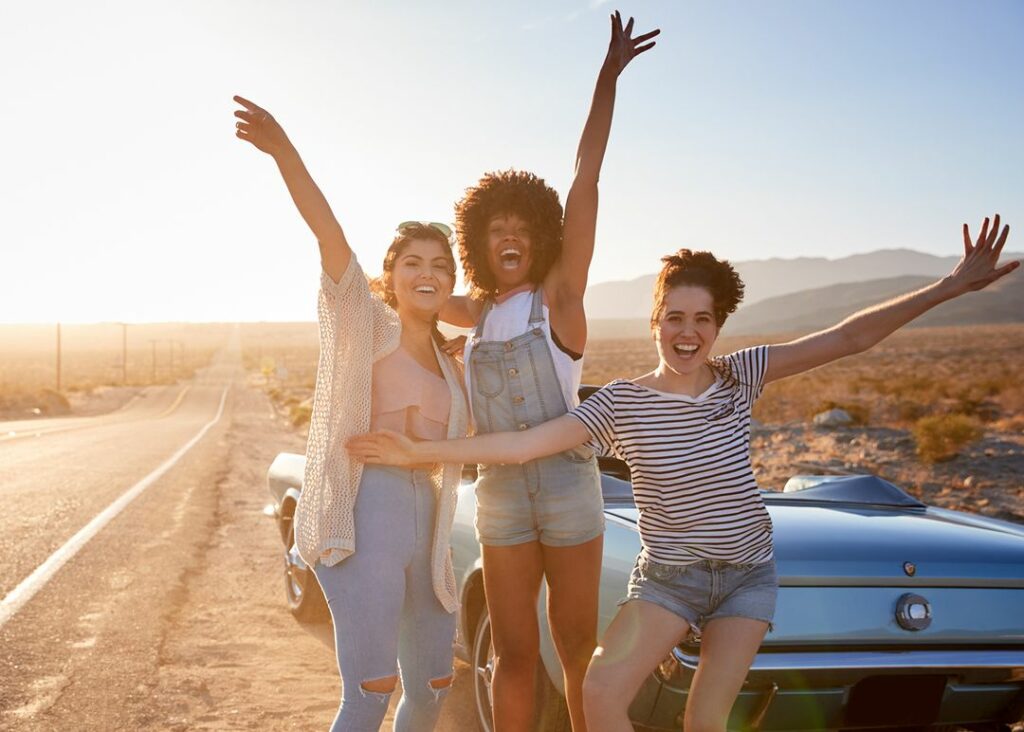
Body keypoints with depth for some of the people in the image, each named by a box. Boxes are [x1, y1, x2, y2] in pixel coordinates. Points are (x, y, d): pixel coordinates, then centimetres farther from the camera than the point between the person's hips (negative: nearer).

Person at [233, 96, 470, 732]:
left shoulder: (451, 368, 19)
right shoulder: (366, 323, 0)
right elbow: (329, 232, -16)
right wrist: (286, 154, -29)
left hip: (424, 522, 7)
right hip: (366, 512, -7)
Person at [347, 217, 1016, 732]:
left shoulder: (740, 375, -5)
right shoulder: (622, 402, -9)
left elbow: (847, 338, -9)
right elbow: (524, 443, -14)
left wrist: (950, 287, -14)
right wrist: (419, 452, -21)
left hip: (747, 576, 1)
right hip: (666, 577, -1)